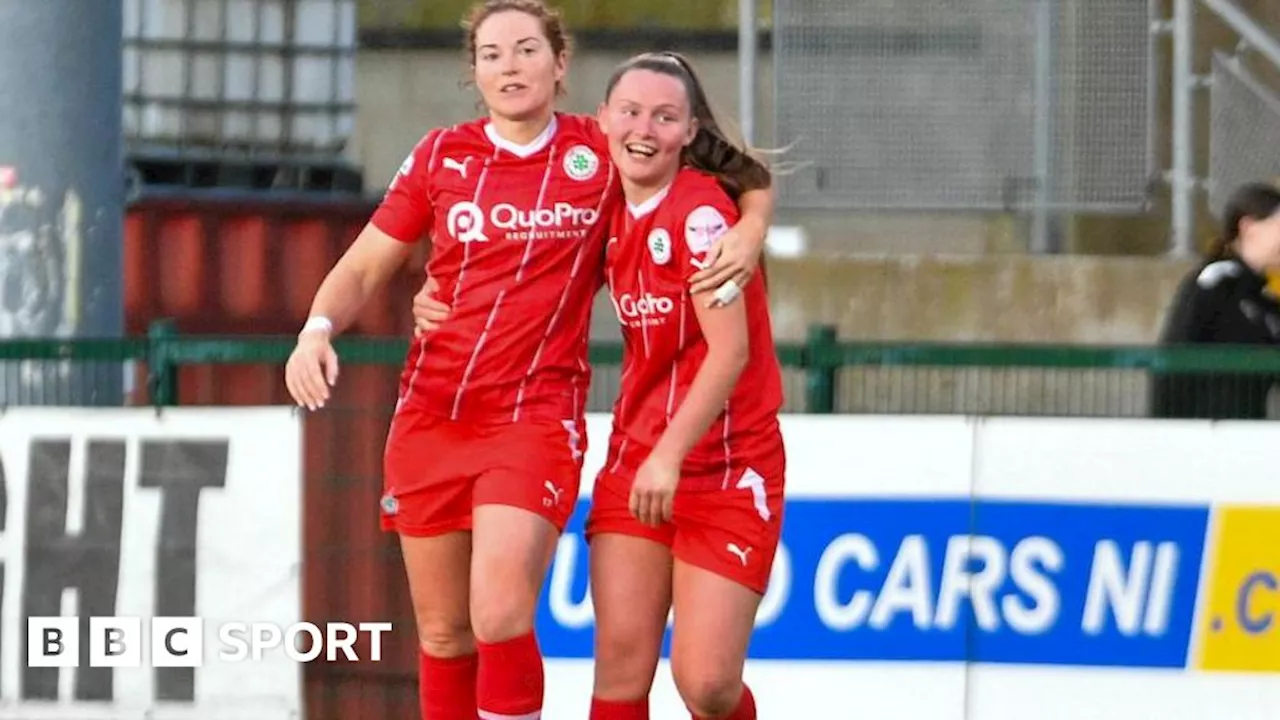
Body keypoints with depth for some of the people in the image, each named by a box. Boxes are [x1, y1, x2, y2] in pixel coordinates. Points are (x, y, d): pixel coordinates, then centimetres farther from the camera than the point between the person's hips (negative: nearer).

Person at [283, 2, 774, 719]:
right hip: (430, 415, 3)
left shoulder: (602, 154, 0)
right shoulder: (442, 155, 6)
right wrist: (317, 331, -10)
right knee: (444, 634, 7)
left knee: (500, 617, -20)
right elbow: (364, 266, 9)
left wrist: (750, 230, -10)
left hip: (536, 415, -3)